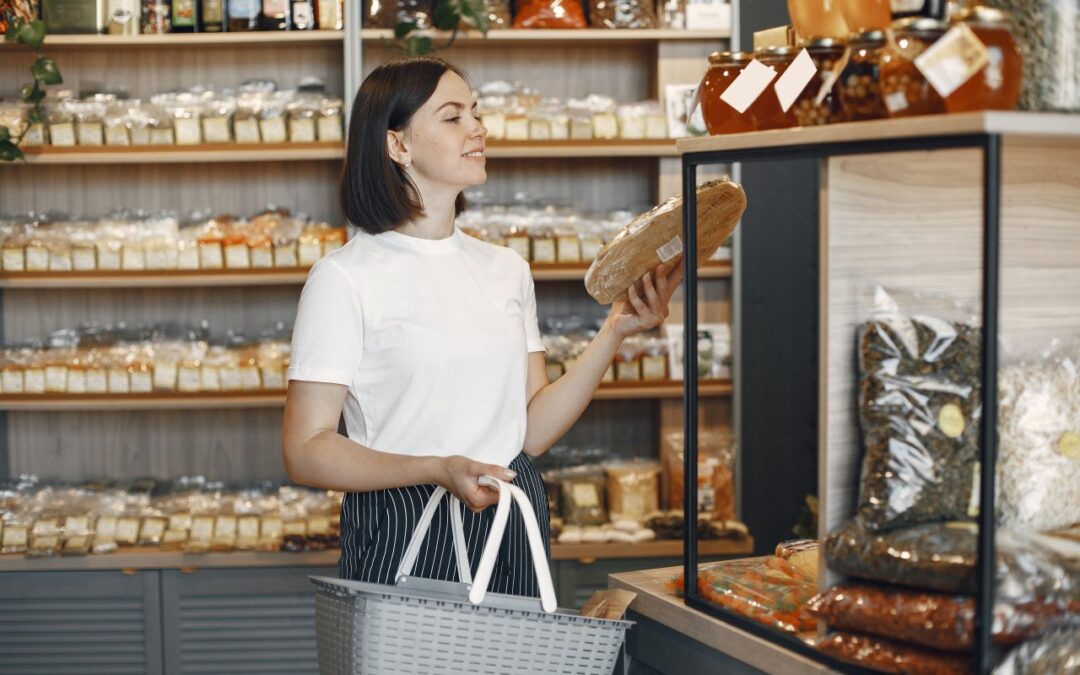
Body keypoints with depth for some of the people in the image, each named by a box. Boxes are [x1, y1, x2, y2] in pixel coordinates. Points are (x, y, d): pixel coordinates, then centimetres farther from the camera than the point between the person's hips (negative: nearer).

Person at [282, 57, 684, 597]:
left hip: (513, 530, 5)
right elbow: (305, 451, -10)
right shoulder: (345, 278, -6)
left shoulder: (506, 270, 10)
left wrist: (615, 332, -4)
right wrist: (438, 470, -22)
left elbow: (532, 430, 6)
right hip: (403, 532, -4)